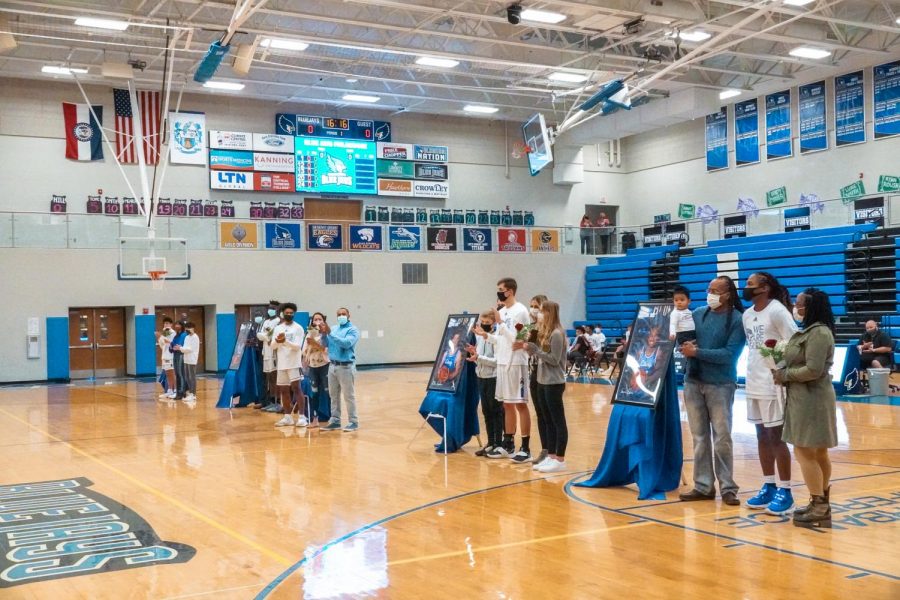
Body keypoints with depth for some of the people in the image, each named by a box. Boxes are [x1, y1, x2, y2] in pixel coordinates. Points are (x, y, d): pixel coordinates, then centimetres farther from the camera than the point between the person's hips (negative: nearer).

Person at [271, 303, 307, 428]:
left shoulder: (298, 328, -3)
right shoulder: (278, 328, 11)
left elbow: (298, 346, -12)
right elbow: (272, 346, 5)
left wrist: (285, 341, -25)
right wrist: (277, 341, -17)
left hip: (294, 363, -5)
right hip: (281, 364, 5)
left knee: (296, 388, -10)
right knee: (283, 390, 8)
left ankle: (302, 416, -9)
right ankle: (287, 417, 16)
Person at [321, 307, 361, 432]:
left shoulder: (352, 330, -6)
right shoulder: (334, 329, 12)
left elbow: (346, 343, -22)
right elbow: (326, 344, 9)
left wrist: (330, 333, -22)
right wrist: (324, 334, -9)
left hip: (346, 367, -6)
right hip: (333, 366, 6)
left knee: (349, 396, -2)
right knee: (334, 395, 11)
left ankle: (353, 422, 4)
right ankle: (335, 421, 18)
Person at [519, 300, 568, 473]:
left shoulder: (557, 334, -15)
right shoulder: (546, 332, 11)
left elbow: (554, 360, -18)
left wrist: (533, 349, -16)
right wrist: (527, 346, 1)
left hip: (554, 383, -9)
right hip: (543, 381, 9)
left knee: (558, 421, -2)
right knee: (549, 422, 13)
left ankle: (560, 460, 2)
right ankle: (551, 456, 19)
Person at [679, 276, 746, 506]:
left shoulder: (737, 320, -8)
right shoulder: (698, 313, 8)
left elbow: (730, 354, -16)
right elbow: (683, 340, 14)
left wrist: (697, 352, -17)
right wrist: (685, 346, -9)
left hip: (720, 385, -5)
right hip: (693, 382, 5)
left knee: (722, 438, 0)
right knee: (700, 437, 8)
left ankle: (727, 488, 9)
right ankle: (704, 486, 15)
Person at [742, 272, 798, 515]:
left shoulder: (777, 311, -12)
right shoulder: (747, 315, 12)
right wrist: (753, 373, 11)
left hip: (774, 384, -8)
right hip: (753, 383, 8)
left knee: (776, 436, -3)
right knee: (762, 436, 12)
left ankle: (785, 492, 5)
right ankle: (769, 487, 21)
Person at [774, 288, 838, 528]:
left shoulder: (819, 332, -17)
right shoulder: (809, 331, 14)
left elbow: (813, 370, -23)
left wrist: (784, 375, -12)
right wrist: (784, 373, 1)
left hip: (812, 399, -10)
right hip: (805, 398, 10)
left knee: (804, 452, -6)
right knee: (816, 453, 14)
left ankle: (820, 508, -1)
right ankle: (821, 504, 22)